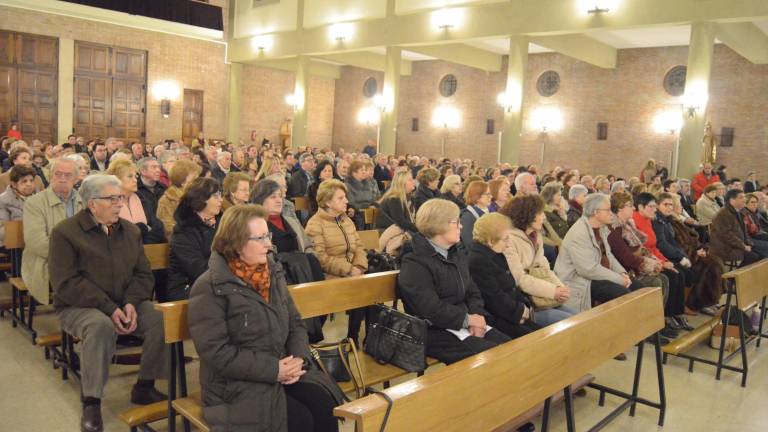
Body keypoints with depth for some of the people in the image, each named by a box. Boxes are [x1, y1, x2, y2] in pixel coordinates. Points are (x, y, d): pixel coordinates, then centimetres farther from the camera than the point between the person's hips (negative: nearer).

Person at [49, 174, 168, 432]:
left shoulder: (130, 231, 10)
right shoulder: (65, 232, -5)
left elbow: (143, 274, 9)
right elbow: (65, 283, -14)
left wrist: (131, 303, -12)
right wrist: (109, 308, -22)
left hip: (126, 303, 5)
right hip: (79, 306, -4)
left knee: (163, 320, -21)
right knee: (101, 326, -37)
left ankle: (144, 387, -4)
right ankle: (91, 402, -22)